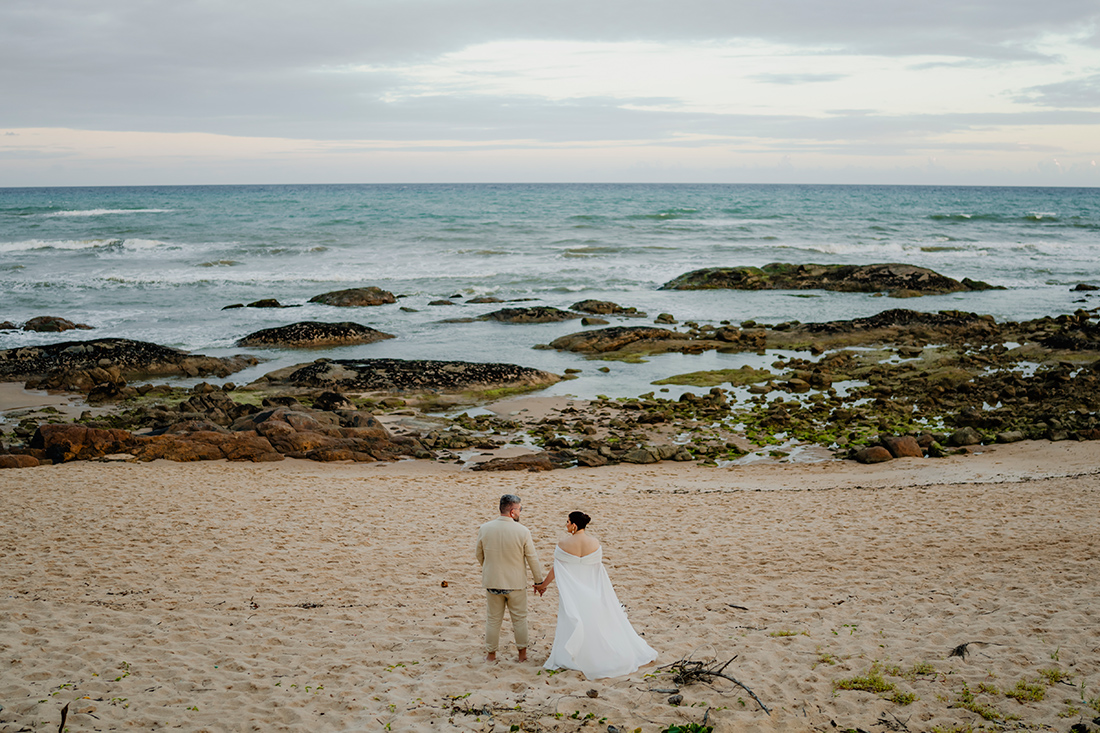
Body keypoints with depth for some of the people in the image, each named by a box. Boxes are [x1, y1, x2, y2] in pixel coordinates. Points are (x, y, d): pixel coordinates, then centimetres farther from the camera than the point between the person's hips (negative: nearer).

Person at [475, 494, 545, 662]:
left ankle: (491, 654, 25)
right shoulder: (523, 531, -16)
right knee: (519, 618, 16)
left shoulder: (484, 529, -9)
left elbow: (479, 555, 5)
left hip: (492, 582, 2)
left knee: (493, 619, 15)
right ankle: (522, 653, 26)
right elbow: (533, 559, -8)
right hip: (516, 583, -1)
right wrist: (539, 581, 6)